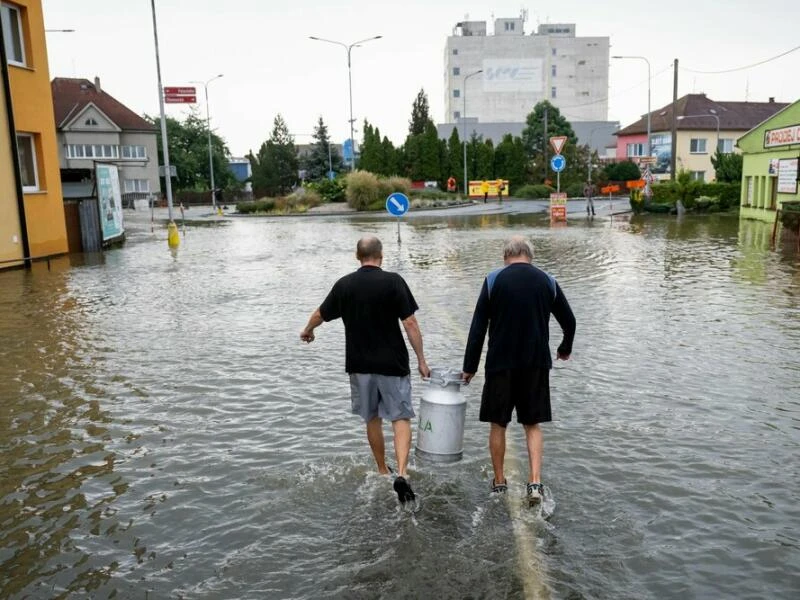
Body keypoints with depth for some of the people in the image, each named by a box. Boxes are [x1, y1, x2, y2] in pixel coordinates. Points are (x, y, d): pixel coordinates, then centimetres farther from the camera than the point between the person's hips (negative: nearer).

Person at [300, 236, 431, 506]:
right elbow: (410, 324, -12)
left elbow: (320, 314, 15)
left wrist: (307, 331, 36)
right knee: (401, 417, 3)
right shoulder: (393, 281, -10)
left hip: (360, 365, 3)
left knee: (372, 418, 17)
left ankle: (383, 471, 29)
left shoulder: (344, 285, 1)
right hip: (392, 363, -3)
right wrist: (421, 360, -5)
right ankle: (401, 473, -13)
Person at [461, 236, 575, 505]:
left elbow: (478, 327, -4)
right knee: (532, 424, 13)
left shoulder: (494, 280, -2)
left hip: (500, 364, -2)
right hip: (537, 364, 2)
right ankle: (535, 482, 3)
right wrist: (565, 349, 30)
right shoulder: (547, 281, 4)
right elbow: (569, 321, 11)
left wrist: (469, 367, 1)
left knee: (497, 424, 11)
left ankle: (499, 482, 20)